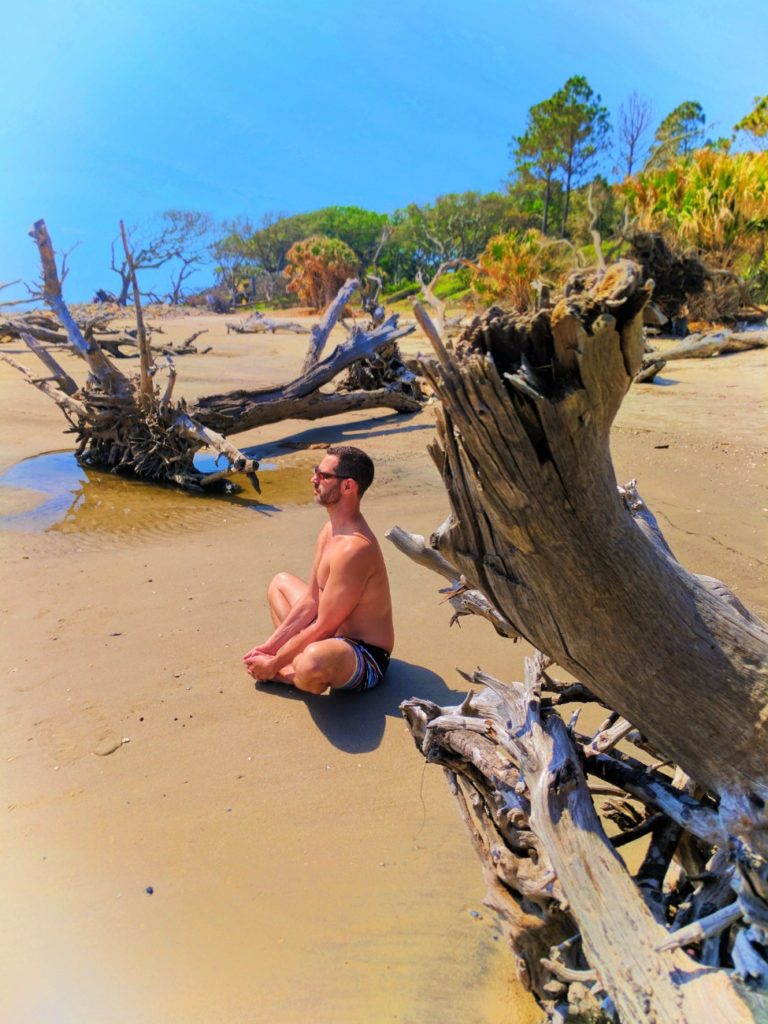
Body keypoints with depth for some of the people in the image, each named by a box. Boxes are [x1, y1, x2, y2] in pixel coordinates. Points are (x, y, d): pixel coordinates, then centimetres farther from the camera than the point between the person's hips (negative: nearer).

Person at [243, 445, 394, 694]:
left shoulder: (353, 549, -30)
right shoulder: (330, 530, 1)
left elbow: (323, 628, -26)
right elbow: (310, 601, 6)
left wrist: (274, 664, -15)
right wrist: (271, 644, 2)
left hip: (365, 660, -10)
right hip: (337, 634, 10)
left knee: (313, 661, -44)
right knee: (281, 581, 22)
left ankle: (284, 673, -5)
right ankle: (291, 661, 2)